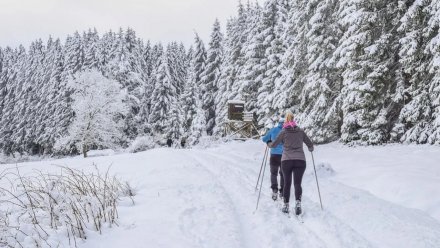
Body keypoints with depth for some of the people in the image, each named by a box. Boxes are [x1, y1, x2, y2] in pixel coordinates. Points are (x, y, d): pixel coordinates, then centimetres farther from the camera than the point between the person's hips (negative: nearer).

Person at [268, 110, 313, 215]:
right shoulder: (300, 131, 8)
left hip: (286, 160, 0)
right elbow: (310, 144, 14)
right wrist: (311, 149, 37)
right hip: (300, 160, 0)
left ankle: (286, 205, 11)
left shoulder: (283, 132, 3)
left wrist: (268, 144, 30)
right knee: (297, 183, -1)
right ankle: (298, 203, -24)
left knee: (287, 183, 13)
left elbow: (274, 144, 7)